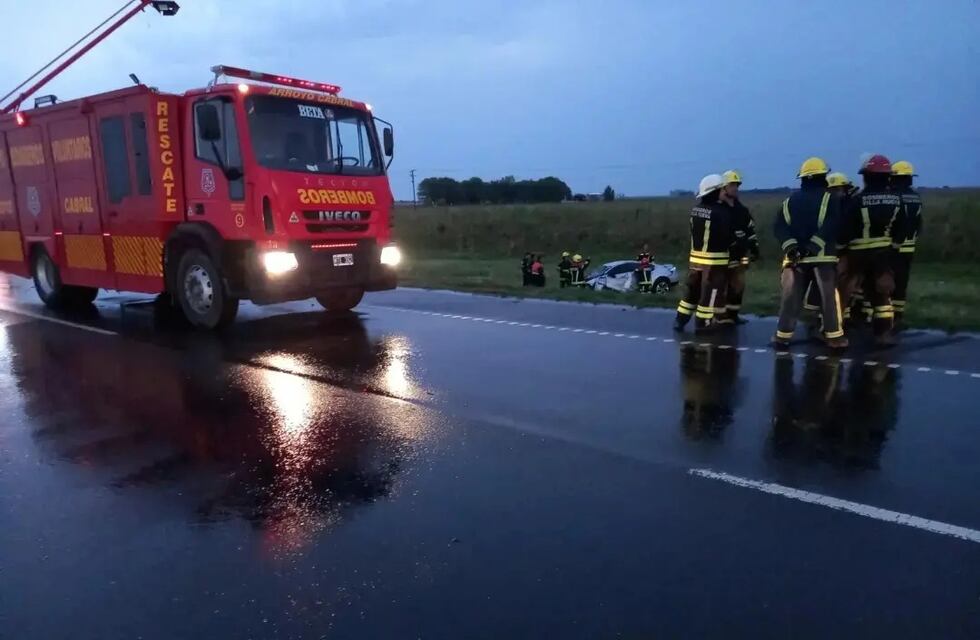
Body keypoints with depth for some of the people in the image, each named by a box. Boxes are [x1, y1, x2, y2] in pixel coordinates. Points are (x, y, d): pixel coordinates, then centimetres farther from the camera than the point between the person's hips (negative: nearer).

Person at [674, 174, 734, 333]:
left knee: (693, 289, 16)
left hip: (696, 257, 7)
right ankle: (702, 322, 10)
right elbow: (728, 236, -13)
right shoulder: (721, 212, -17)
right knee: (711, 291, 5)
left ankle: (680, 319, 19)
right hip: (714, 258, -7)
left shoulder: (696, 208, 2)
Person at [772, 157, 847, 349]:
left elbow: (779, 226, -2)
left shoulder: (790, 201, 11)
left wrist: (791, 246, -11)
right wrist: (813, 246, -18)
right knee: (829, 296, 5)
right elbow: (830, 228, -16)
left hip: (796, 257, 3)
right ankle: (834, 336, 8)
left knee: (791, 297, 5)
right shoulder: (830, 199, -1)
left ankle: (783, 335, 6)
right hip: (823, 256, -3)